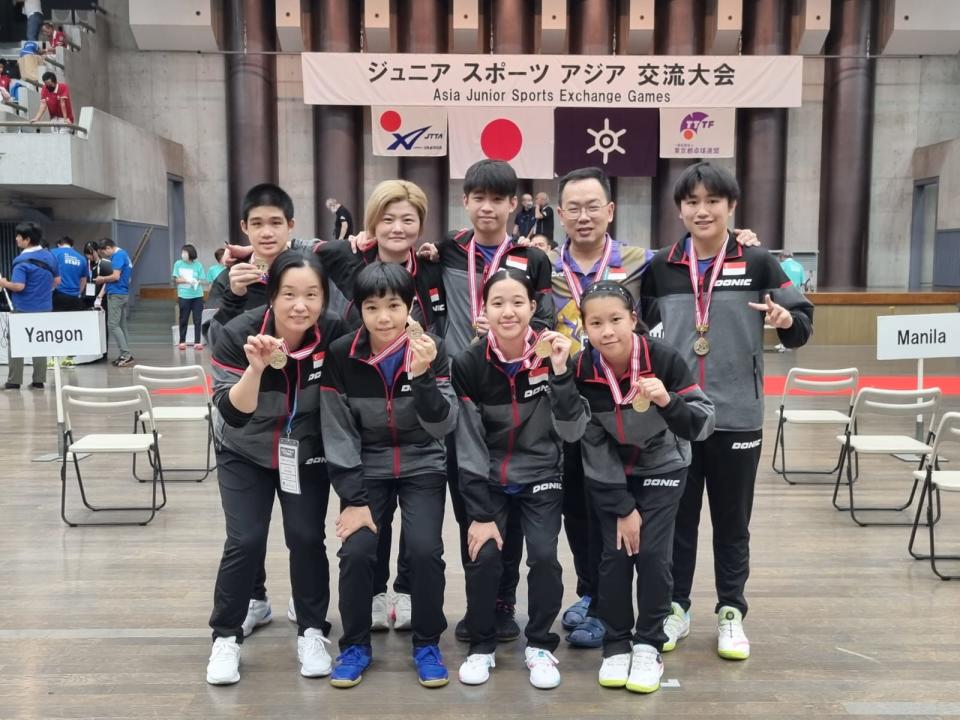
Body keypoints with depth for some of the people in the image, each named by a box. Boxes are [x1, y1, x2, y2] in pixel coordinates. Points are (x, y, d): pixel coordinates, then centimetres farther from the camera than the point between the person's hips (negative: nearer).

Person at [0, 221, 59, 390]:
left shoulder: (22, 260, -18)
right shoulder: (50, 256, 3)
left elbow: (18, 286, -23)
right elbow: (57, 281, 11)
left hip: (23, 309, -6)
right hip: (44, 307, 6)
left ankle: (14, 382, 8)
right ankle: (39, 381, 12)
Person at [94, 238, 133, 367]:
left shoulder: (118, 256, -13)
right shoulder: (123, 254, 17)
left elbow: (116, 276, -20)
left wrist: (102, 279, -3)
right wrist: (105, 281, 13)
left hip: (117, 294, -10)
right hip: (123, 294, 10)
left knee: (113, 325, -9)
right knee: (121, 325, 10)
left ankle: (125, 354, -11)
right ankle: (125, 355, 10)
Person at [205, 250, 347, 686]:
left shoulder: (333, 335, -24)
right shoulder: (238, 334, -27)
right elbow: (232, 414, -31)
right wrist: (256, 367, -46)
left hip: (306, 454, 1)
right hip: (244, 454, -1)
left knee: (306, 537, -5)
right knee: (245, 540, -8)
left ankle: (312, 632, 16)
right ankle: (226, 636, 13)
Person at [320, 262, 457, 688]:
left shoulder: (432, 350, -13)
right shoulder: (341, 356, -13)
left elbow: (443, 426, -20)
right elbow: (338, 434, -9)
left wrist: (422, 376, -35)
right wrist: (353, 499, -13)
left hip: (422, 467, 0)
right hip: (366, 469, 1)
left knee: (425, 549, -16)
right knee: (357, 550, -15)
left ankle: (427, 644, 9)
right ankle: (355, 645, 10)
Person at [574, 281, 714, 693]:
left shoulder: (663, 359, -28)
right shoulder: (581, 371, -23)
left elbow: (704, 424, -23)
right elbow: (594, 446, -16)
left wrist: (669, 402, -43)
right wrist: (622, 508, -14)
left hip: (663, 467, -1)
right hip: (608, 474, 1)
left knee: (653, 553, -8)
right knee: (615, 554, -4)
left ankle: (649, 645, 12)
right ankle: (617, 644, 16)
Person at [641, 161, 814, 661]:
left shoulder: (757, 263, -2)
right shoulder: (660, 267, 3)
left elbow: (802, 323, 0)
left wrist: (786, 320, -21)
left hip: (737, 418, -1)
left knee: (732, 522, 11)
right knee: (676, 518, 12)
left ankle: (731, 613, 27)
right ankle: (675, 608, 28)